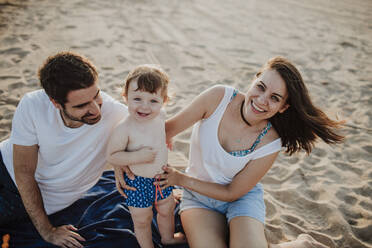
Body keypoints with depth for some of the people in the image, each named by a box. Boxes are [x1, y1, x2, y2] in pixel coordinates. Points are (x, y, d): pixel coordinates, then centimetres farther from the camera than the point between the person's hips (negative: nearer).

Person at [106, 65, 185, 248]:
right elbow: (111, 155, -22)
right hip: (138, 183, -6)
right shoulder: (124, 129, -29)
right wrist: (137, 157, -32)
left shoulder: (160, 115, -11)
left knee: (167, 210, 28)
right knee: (142, 221, 17)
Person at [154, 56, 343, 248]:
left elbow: (233, 193, -13)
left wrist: (181, 179, -15)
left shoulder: (270, 144, -21)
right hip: (197, 197, 1)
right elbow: (168, 129, -13)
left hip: (242, 197, 0)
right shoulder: (219, 97, -20)